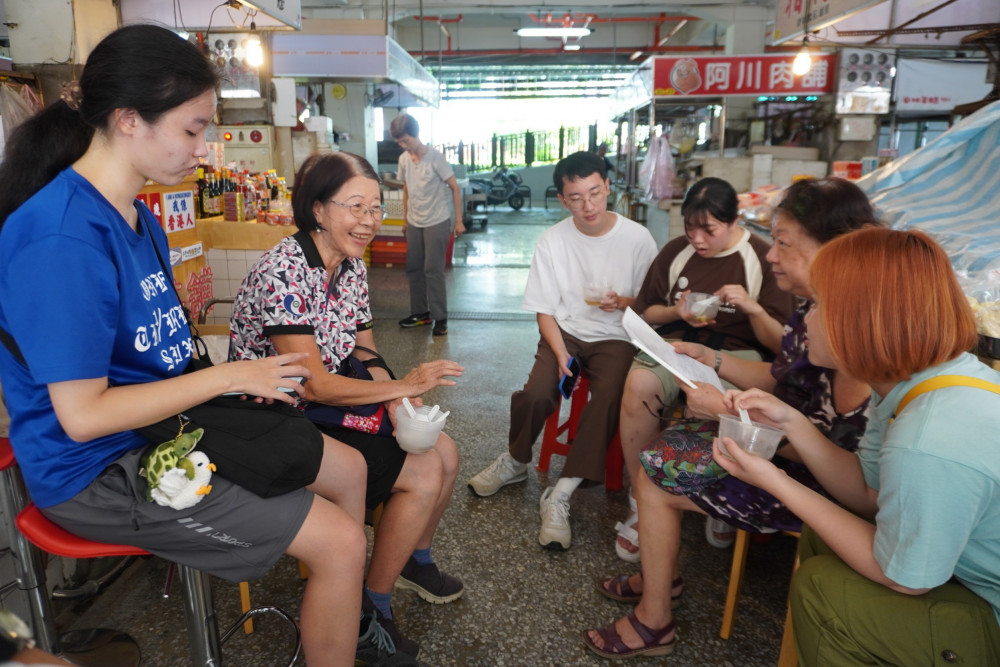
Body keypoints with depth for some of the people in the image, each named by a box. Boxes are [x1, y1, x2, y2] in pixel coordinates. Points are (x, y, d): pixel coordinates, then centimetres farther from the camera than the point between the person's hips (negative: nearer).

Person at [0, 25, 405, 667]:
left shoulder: (138, 216, 5)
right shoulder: (62, 240, -25)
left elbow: (151, 344, 9)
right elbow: (82, 415, -25)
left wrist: (241, 377, -3)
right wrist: (228, 375, -20)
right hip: (102, 469, -9)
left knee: (347, 469, 11)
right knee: (341, 542, -11)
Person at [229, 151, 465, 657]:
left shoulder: (352, 265, 2)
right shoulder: (283, 273, -24)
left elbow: (364, 350, 7)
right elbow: (312, 384, -26)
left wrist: (397, 403, -10)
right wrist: (402, 386, -24)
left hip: (331, 407, 8)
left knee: (444, 453, 0)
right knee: (423, 475, -15)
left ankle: (414, 559, 28)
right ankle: (372, 609, 6)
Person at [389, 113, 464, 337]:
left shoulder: (435, 157, -13)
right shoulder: (404, 159, 3)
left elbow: (454, 187, -9)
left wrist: (459, 221, -10)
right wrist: (405, 219, 16)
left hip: (436, 222, -6)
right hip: (414, 223, 6)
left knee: (433, 270, -6)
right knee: (413, 268, 10)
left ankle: (440, 318, 4)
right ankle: (420, 313, 24)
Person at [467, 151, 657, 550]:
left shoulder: (637, 239, -5)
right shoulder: (553, 241, -2)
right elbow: (545, 310, 0)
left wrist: (624, 302, -17)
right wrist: (561, 354, -15)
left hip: (614, 337, -1)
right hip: (565, 331, 1)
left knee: (608, 397, -30)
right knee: (536, 393, -25)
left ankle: (560, 496, -21)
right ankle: (514, 463, 7)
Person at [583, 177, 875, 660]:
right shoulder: (815, 308, 0)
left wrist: (727, 412, -24)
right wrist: (710, 358, 3)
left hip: (813, 484, -9)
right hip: (775, 443, 9)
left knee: (656, 479, -7)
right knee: (657, 454, 10)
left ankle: (654, 621, 15)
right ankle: (660, 578, 29)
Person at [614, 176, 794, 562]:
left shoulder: (763, 259, 3)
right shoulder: (675, 251, 12)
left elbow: (779, 343, 1)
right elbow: (645, 313, 18)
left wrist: (753, 308, -18)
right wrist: (677, 312, -3)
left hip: (735, 355, -2)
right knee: (638, 384, -34)